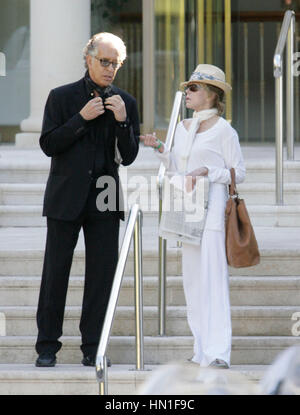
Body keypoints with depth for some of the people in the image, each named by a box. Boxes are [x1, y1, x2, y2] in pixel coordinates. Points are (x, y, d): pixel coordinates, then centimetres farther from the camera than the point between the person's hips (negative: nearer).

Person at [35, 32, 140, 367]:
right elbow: (48, 144, -5)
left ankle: (92, 348, 6)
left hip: (104, 201, 2)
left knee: (102, 273, 0)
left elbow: (128, 157, 4)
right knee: (55, 272, 0)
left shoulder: (125, 103, 9)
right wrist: (82, 118, -13)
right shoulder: (61, 97, 3)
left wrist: (122, 121, -11)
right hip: (66, 199, -2)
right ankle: (47, 346, 8)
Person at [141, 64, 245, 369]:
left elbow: (238, 172, -4)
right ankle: (203, 351, 13)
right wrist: (160, 149, 5)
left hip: (212, 210, -7)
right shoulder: (183, 128, 15)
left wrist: (207, 170, -16)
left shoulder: (223, 130, -5)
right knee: (192, 278, 7)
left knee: (212, 278, -14)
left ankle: (218, 352, -18)